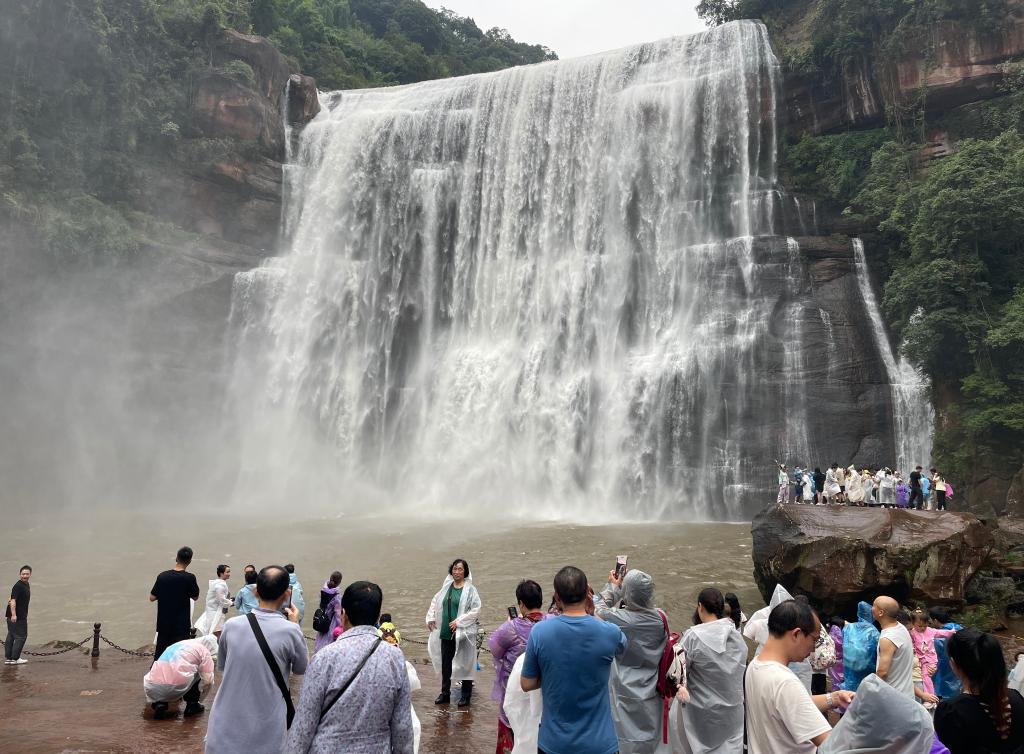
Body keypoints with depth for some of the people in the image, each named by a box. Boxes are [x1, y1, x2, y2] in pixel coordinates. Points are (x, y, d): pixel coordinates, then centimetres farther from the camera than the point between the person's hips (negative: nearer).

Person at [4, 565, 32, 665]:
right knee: (21, 636, -3)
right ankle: (15, 658, 3)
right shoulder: (18, 586, -18)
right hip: (17, 617, -9)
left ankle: (8, 658, 18)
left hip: (21, 616, 9)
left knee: (11, 636, 12)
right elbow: (13, 600, -25)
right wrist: (13, 615, -31)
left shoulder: (27, 585, 12)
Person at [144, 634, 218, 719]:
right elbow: (208, 680, 3)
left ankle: (159, 703, 12)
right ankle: (192, 706, 19)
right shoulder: (204, 651, 9)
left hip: (152, 690, 5)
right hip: (176, 688, -5)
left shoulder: (177, 645, 30)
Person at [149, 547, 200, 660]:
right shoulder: (189, 578, -14)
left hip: (163, 624, 4)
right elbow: (195, 597, 1)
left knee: (158, 655, 15)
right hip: (181, 625, -4)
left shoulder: (162, 576, -4)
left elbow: (152, 598, 3)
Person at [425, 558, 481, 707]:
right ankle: (445, 693, 27)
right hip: (445, 632, 5)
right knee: (445, 663, 13)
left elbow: (476, 610, -13)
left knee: (464, 664, 3)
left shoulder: (470, 590, -8)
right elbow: (435, 601, 22)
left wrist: (459, 621, -16)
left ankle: (466, 695, 16)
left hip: (463, 632, -5)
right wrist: (431, 618, 11)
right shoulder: (447, 587, 8)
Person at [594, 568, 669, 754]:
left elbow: (598, 609, -7)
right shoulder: (660, 618, -13)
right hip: (651, 695, 4)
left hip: (625, 695, -3)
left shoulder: (618, 619, -25)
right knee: (649, 739, 21)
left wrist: (612, 586, 8)